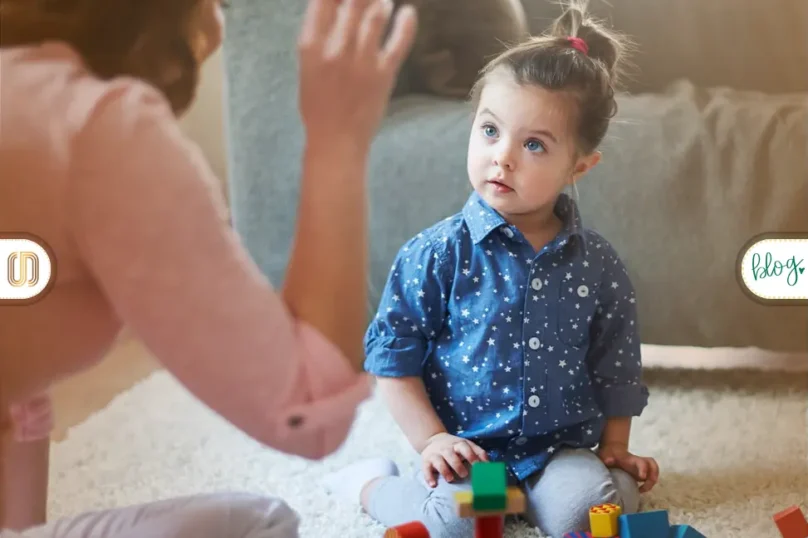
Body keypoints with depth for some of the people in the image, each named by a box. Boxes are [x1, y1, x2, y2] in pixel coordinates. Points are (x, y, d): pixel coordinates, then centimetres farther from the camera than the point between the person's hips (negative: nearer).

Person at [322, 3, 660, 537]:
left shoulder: (599, 266, -1)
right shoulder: (437, 254, -10)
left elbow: (616, 369, 11)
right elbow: (393, 356, -5)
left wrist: (615, 448, 10)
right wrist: (431, 440, -10)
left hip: (561, 446, 3)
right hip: (465, 448, -2)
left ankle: (523, 493, 6)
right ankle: (371, 483, 3)